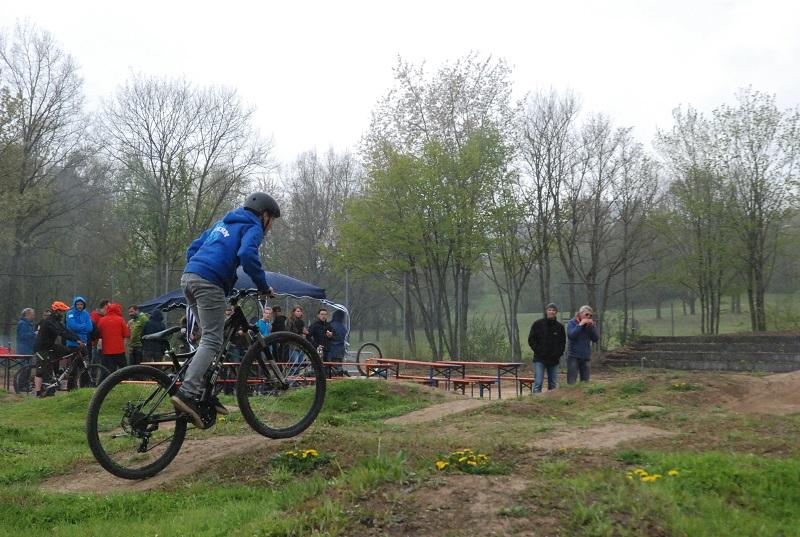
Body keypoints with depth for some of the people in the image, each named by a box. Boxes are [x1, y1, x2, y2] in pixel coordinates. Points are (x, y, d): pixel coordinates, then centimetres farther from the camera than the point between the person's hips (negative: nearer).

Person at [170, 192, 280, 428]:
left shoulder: (224, 223, 31)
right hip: (210, 283, -9)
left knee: (209, 336, 14)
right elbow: (247, 254, -16)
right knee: (212, 341, -11)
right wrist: (264, 286, -8)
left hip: (188, 277, 9)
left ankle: (205, 393, 11)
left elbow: (193, 248, 27)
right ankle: (187, 393, -24)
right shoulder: (253, 227, 5)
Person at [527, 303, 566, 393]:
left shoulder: (560, 326, 7)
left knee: (553, 384, 8)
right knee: (538, 382, -9)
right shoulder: (537, 324, 0)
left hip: (554, 359, 3)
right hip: (540, 359, -3)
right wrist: (538, 351, -8)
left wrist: (559, 353, -1)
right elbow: (531, 339, 0)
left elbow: (563, 342, 14)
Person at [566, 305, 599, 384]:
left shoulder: (590, 324, 8)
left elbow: (596, 339, 0)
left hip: (586, 356, 5)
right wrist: (580, 325, -19)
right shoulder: (572, 322, -3)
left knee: (585, 381, 8)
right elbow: (570, 335, -20)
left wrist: (592, 327, -11)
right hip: (573, 356, -4)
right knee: (571, 381, -8)